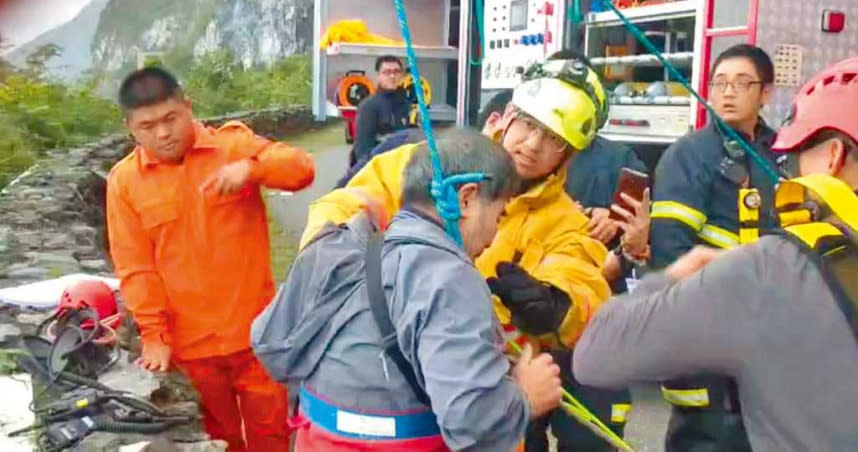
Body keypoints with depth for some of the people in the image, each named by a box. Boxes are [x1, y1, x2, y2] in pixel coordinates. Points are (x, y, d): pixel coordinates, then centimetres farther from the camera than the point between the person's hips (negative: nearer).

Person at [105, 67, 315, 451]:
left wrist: (251, 167, -31)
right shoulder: (124, 180, -1)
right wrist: (153, 334, -4)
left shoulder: (235, 143, -3)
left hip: (254, 331, -1)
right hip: (189, 344, 1)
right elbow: (135, 268, 0)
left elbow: (301, 168, -13)